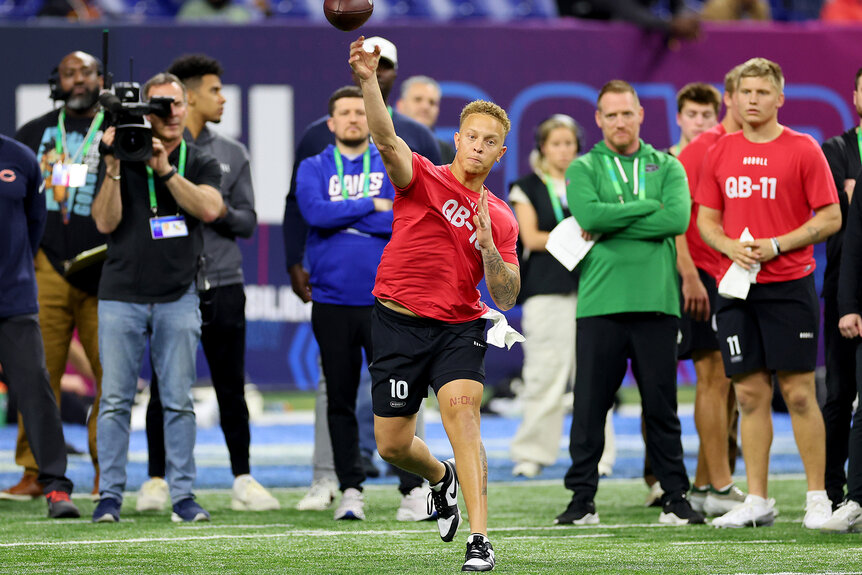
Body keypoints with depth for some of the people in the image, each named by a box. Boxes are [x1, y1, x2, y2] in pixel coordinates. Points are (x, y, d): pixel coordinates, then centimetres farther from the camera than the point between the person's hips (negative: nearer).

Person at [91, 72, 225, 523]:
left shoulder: (201, 165, 8)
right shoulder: (122, 159, 4)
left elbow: (210, 208, -12)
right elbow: (105, 221, -5)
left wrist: (165, 169, -17)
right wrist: (113, 168, -15)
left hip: (178, 297, 1)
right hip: (121, 296, -1)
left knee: (179, 402, 0)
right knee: (115, 401, -2)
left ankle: (183, 496, 4)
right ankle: (110, 496, 2)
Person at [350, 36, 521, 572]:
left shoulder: (502, 219, 6)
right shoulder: (423, 178, -2)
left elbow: (507, 296, 1)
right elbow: (387, 140, -23)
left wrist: (487, 247, -17)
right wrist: (368, 81, -41)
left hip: (460, 327, 0)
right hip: (399, 322, 0)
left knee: (461, 407, -26)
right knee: (392, 445, 5)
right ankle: (441, 477, 42)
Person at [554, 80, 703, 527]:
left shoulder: (667, 167, 13)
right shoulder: (583, 170, 10)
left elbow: (677, 218, -6)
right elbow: (588, 214, -11)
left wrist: (610, 226, -8)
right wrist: (648, 207, -6)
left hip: (656, 302, 1)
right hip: (600, 302, -1)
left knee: (661, 405, 3)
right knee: (589, 406, -1)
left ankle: (675, 498, 9)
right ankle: (582, 499, 5)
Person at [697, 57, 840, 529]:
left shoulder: (803, 150, -2)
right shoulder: (720, 153, 10)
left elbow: (830, 217, -4)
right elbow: (706, 219, 15)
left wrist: (775, 245, -14)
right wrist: (731, 246, -6)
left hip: (789, 285, -4)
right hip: (735, 287, 4)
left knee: (798, 393, -4)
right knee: (750, 394, 5)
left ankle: (818, 499, 2)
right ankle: (756, 502, 9)